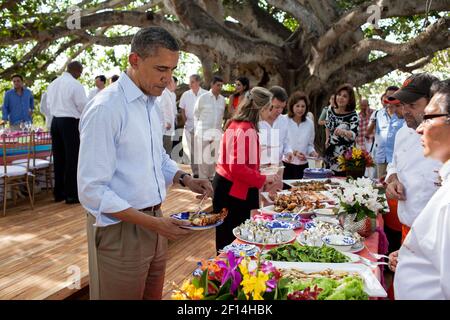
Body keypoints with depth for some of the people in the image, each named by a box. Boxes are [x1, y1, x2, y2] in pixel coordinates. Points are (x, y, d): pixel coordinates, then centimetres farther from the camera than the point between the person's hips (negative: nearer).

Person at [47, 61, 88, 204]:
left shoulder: (52, 84, 9)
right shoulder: (75, 85, -12)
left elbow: (49, 104, 15)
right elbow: (84, 106, -9)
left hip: (55, 121, 7)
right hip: (70, 122, -7)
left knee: (58, 158, 11)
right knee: (72, 158, -1)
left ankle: (59, 192, 18)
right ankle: (71, 194, 2)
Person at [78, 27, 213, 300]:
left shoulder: (152, 104, 8)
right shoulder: (106, 108, -19)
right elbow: (92, 191, -20)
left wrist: (185, 179, 1)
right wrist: (152, 223, -23)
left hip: (153, 221, 8)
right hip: (120, 229, -8)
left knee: (153, 295, 19)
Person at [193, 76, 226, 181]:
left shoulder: (222, 99, 7)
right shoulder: (203, 97, -3)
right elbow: (196, 115, 3)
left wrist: (220, 128, 11)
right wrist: (197, 130, 2)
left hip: (217, 132, 4)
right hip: (204, 132, -4)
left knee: (215, 157, 7)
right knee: (204, 157, -1)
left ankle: (212, 177, 19)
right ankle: (203, 179, 8)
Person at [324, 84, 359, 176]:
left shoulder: (352, 115, -11)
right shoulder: (330, 111, 3)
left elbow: (354, 134, -28)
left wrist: (344, 132, -47)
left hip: (344, 156, -5)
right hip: (330, 154, 5)